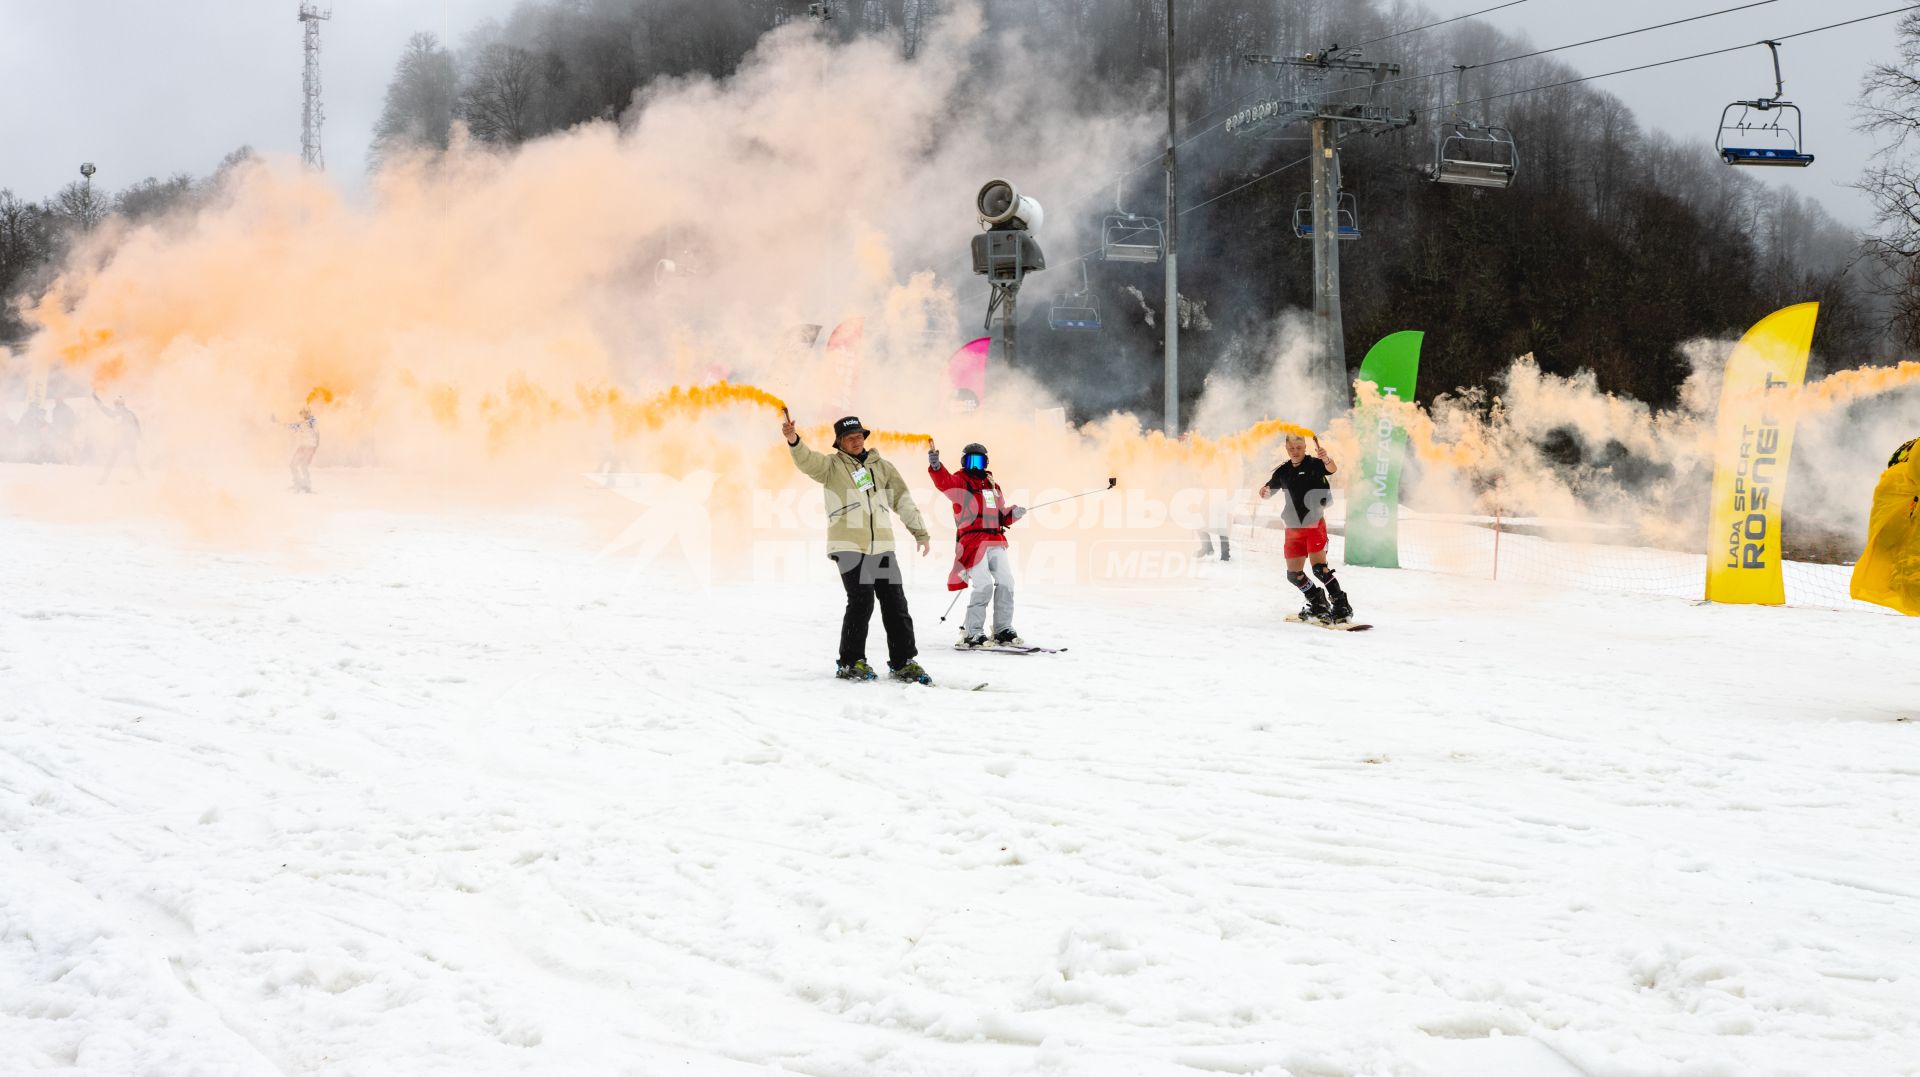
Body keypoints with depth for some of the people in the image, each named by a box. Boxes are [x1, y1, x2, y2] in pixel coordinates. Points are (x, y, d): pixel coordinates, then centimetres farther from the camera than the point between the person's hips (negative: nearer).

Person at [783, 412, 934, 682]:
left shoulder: (882, 467, 17)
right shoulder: (831, 466, 6)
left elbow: (903, 500, 18)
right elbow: (807, 461, -13)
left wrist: (919, 531, 13)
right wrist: (793, 441, -33)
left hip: (882, 546, 4)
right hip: (849, 546, -4)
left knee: (895, 604, 4)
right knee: (861, 601, -13)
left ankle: (903, 662, 13)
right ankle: (850, 662, -1)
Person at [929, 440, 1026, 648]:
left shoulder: (993, 486, 24)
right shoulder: (959, 482, 4)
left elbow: (1001, 516, 28)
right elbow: (944, 482, -19)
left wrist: (1013, 514, 6)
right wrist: (935, 466, -40)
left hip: (996, 542, 6)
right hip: (972, 541, -6)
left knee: (1006, 582, -1)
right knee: (984, 585, -16)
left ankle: (1003, 630, 10)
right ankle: (972, 632, -6)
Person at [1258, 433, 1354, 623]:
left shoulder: (1314, 464, -6)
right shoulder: (1283, 472, 10)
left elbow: (1334, 471, -26)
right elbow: (1267, 494, 19)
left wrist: (1326, 459, -48)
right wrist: (1264, 491, -6)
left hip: (1314, 524, -6)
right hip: (1293, 528, 6)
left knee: (1319, 568, -20)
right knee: (1294, 574, 7)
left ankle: (1342, 606, -14)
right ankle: (1318, 604, 26)